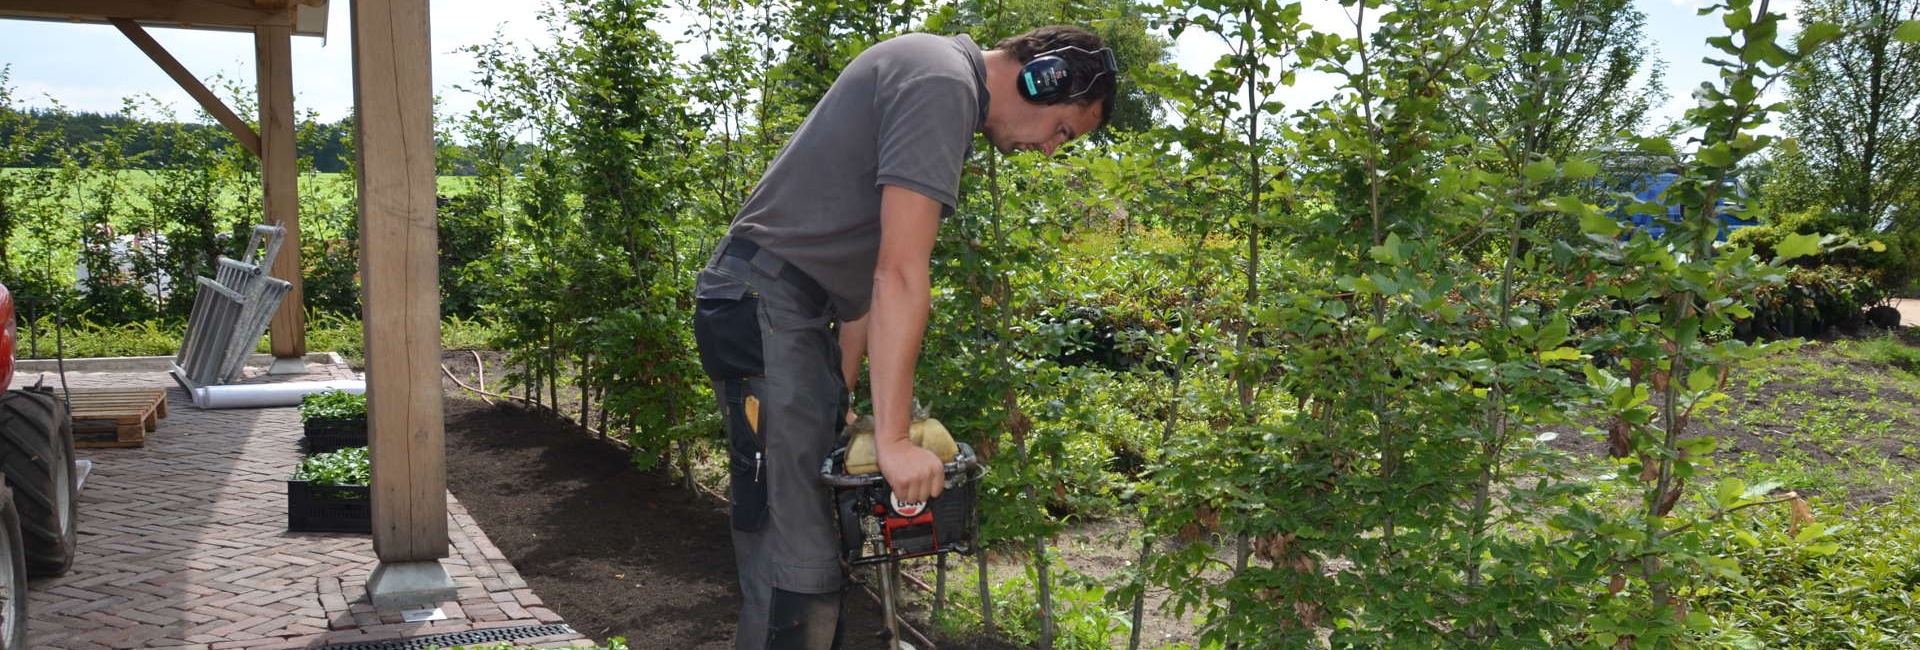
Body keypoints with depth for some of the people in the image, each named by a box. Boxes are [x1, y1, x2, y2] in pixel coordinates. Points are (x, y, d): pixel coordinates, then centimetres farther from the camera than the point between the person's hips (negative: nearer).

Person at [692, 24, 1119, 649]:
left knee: (812, 534, 13)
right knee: (798, 561, -11)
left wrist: (842, 394, 14)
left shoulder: (943, 81, 18)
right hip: (766, 304, -10)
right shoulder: (943, 81, -14)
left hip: (789, 313, 10)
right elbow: (900, 274, -21)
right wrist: (893, 439, -20)